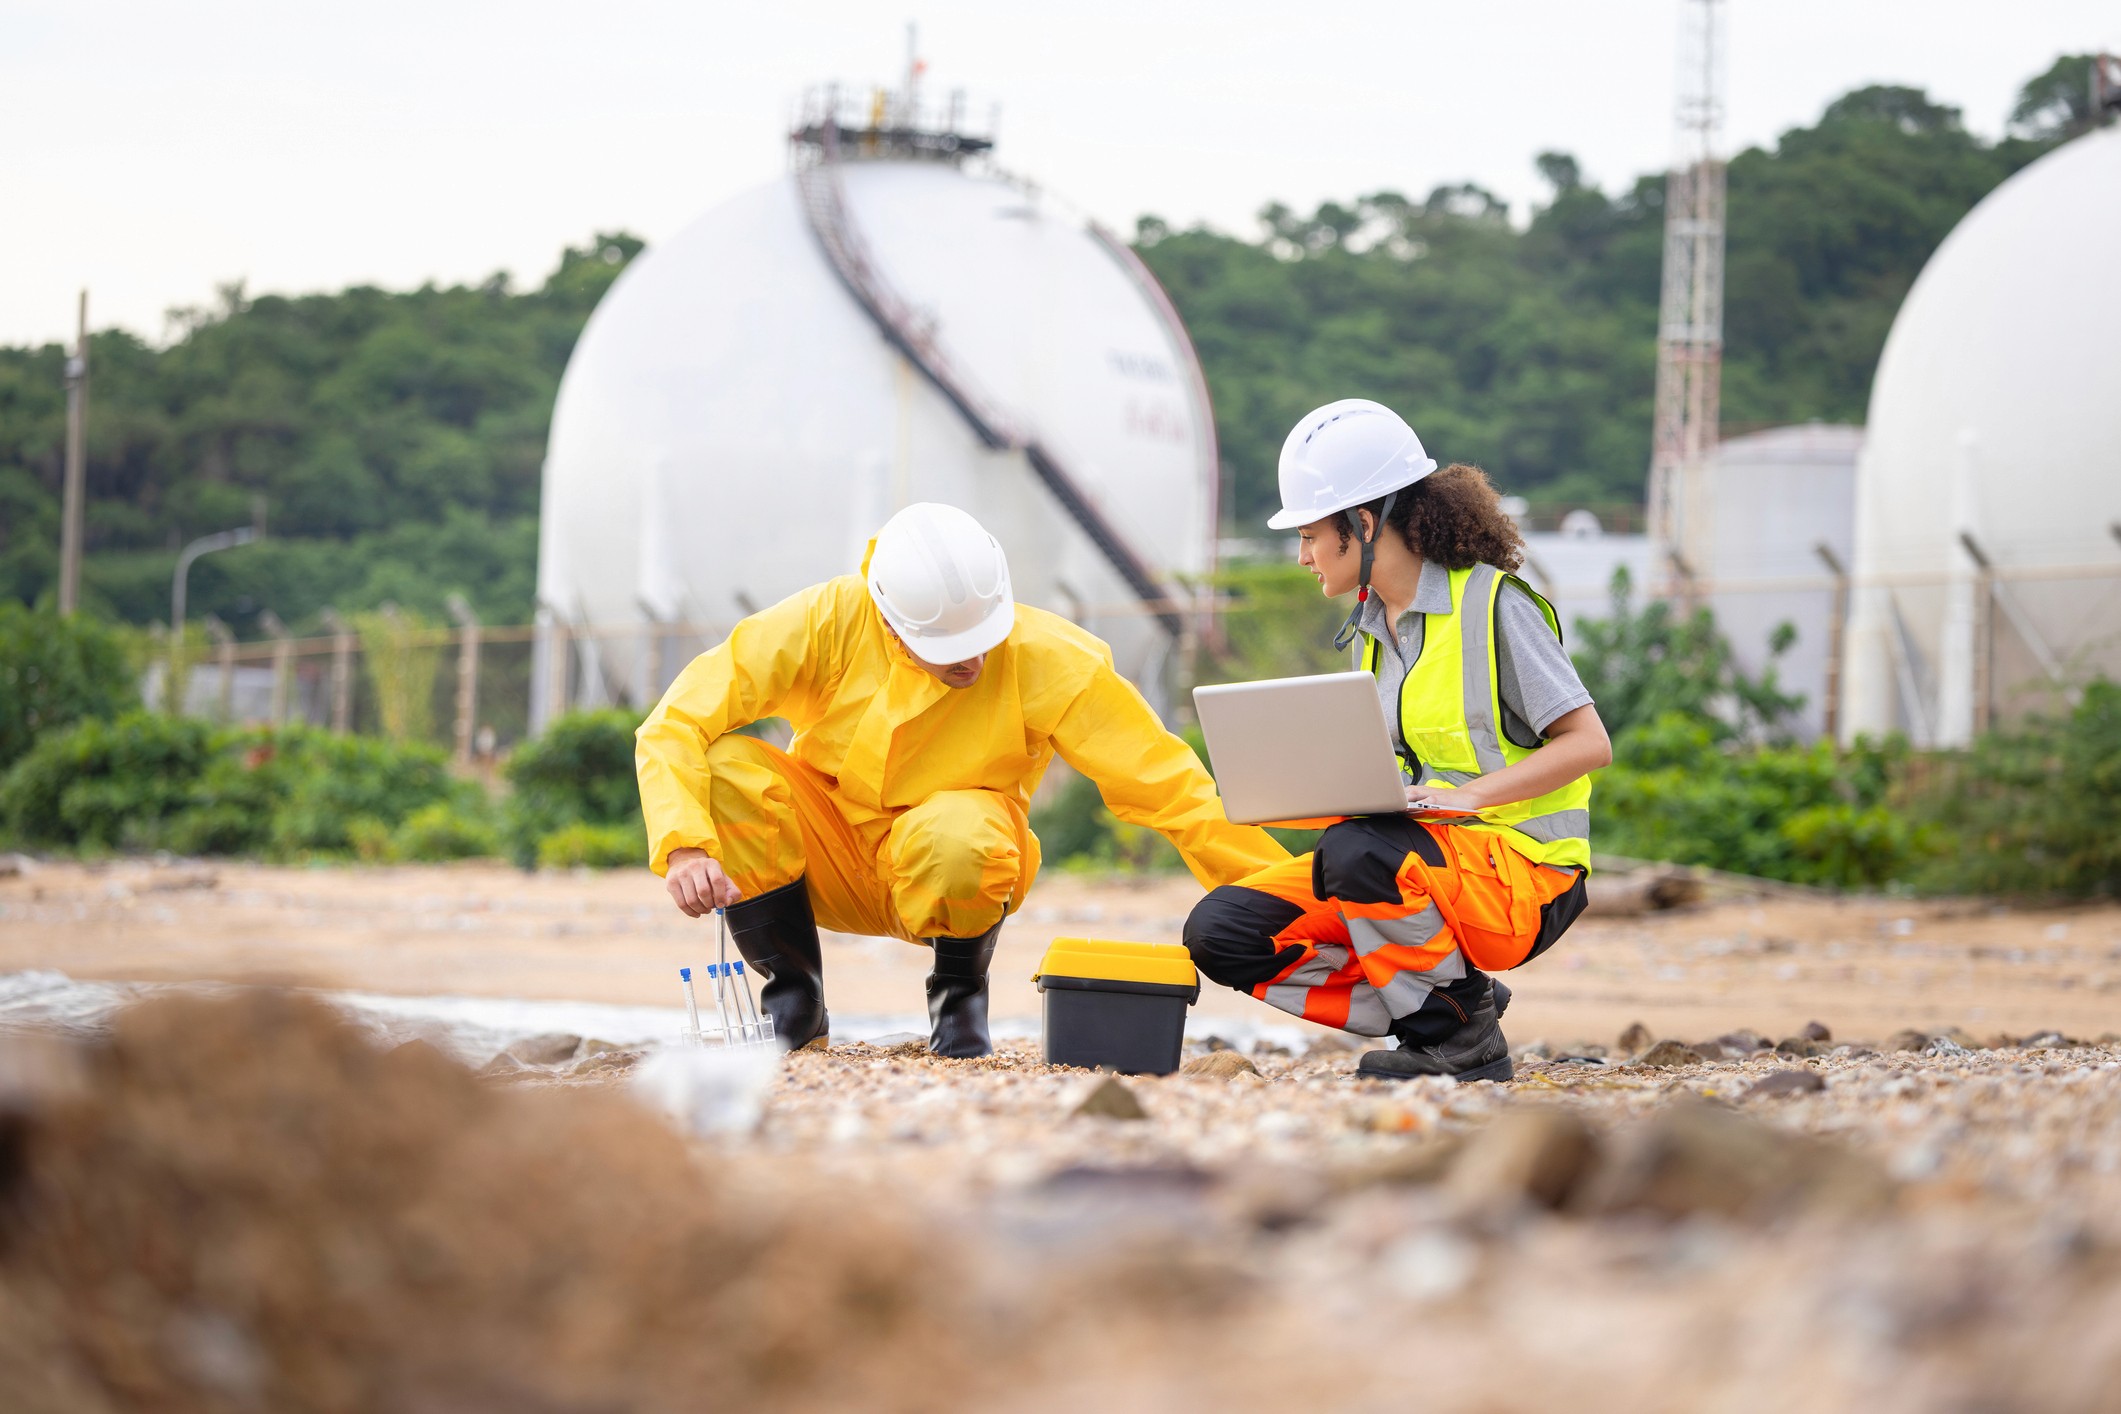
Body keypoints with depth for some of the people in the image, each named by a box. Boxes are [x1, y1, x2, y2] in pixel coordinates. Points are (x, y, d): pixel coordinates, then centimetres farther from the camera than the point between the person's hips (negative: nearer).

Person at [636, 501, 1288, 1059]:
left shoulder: (1048, 657, -22)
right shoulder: (827, 620, -21)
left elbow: (1163, 782, -19)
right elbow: (676, 723, -20)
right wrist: (684, 847, -35)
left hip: (945, 873, -2)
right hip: (829, 866, 2)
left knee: (958, 832, -37)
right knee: (727, 770, -27)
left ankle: (960, 994, -2)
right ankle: (795, 1000, -4)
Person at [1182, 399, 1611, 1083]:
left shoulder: (1492, 604, -9)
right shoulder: (1372, 627, 14)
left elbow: (1588, 744, -14)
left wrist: (1465, 795, -23)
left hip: (1521, 869, -8)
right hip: (1417, 854, 8)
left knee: (1356, 854, -38)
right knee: (1219, 931, -9)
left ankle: (1463, 1034, -16)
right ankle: (1423, 1012, -2)